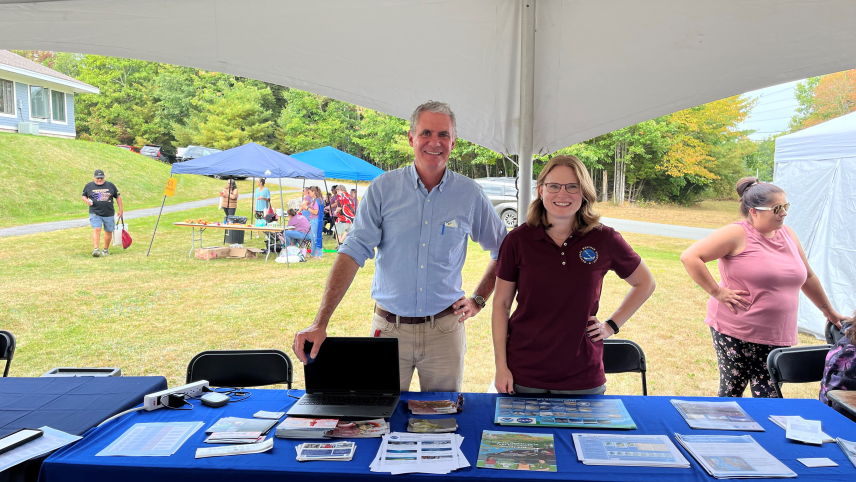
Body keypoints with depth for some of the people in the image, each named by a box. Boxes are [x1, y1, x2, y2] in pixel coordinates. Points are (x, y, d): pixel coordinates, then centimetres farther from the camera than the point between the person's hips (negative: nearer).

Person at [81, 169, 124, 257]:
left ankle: (106, 250, 21)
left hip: (109, 213, 2)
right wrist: (86, 200, -7)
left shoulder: (110, 185, 7)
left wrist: (121, 209, 10)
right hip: (95, 213, -2)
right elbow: (83, 195, 17)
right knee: (96, 230, -17)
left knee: (108, 231, 7)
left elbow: (118, 196, 13)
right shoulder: (89, 186, 6)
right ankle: (95, 249, -22)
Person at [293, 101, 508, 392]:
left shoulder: (470, 194, 0)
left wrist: (478, 299, 4)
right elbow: (353, 252, -11)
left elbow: (503, 250, 12)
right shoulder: (383, 188, -4)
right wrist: (320, 322, -18)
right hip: (389, 328, -1)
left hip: (444, 329, 1)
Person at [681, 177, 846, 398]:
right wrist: (717, 292, -17)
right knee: (731, 395, 5)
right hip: (734, 333, -5)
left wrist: (829, 311, 30)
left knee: (769, 400, 4)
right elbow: (690, 257, -17)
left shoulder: (788, 234, 11)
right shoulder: (737, 234, -10)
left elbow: (807, 277, 23)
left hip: (777, 336, 6)